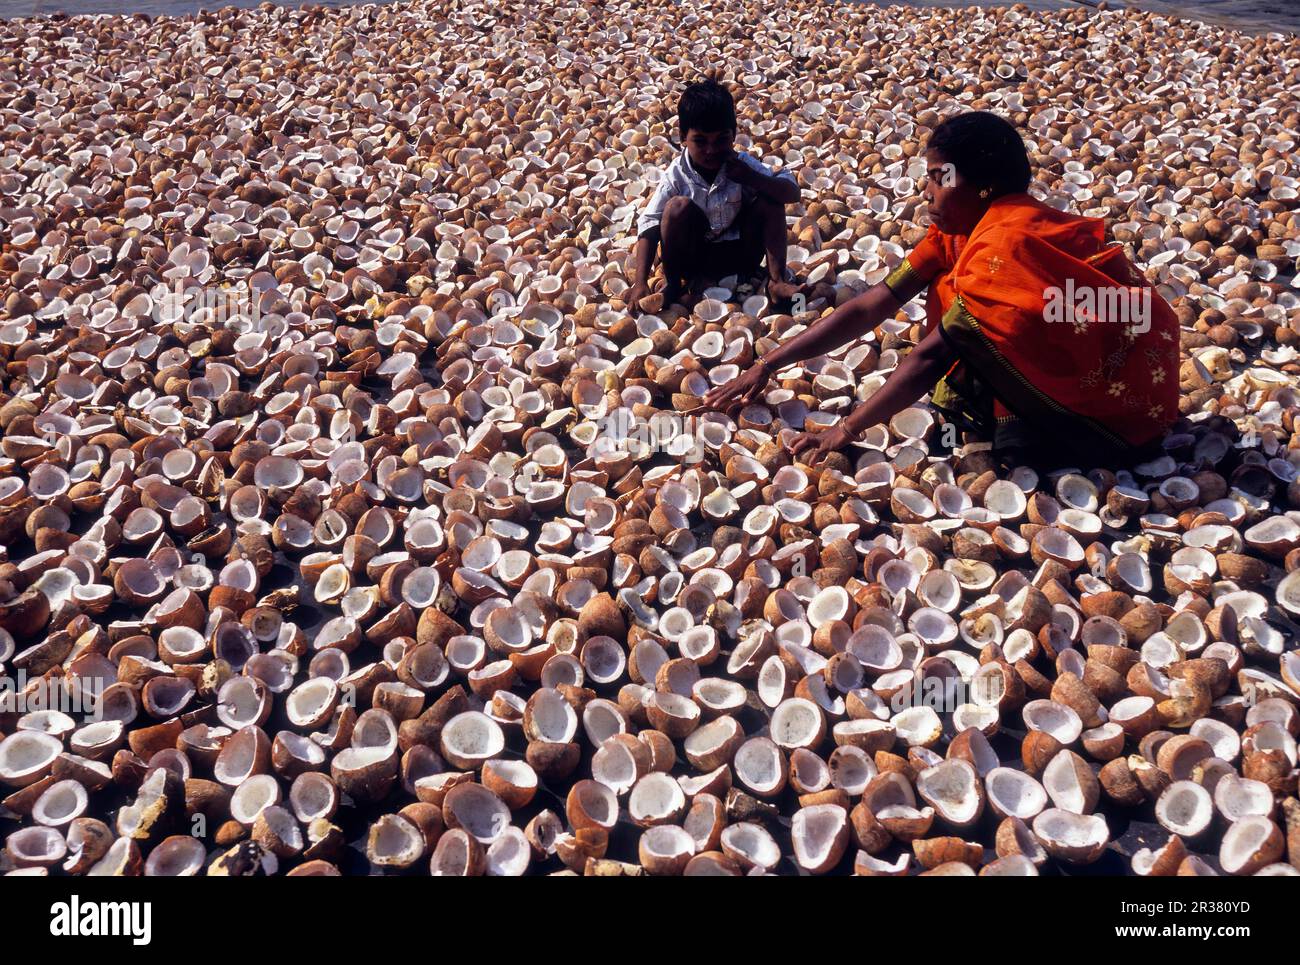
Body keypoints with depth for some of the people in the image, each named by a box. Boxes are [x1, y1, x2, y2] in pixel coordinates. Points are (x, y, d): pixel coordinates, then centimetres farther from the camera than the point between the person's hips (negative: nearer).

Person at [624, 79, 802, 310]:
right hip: (694, 257, -1)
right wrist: (640, 282, -31)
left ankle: (776, 281, -15)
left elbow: (792, 193, -16)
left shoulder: (742, 164, -11)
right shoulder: (677, 174, -15)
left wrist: (750, 178, -32)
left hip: (739, 255, 1)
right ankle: (673, 284, -13)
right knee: (680, 207, -28)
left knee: (769, 198, -18)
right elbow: (649, 225, -19)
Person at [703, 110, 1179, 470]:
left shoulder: (1006, 239, -24)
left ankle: (1037, 438, -6)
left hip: (1124, 397, -8)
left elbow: (933, 353, -25)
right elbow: (870, 306, -3)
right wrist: (766, 366, -7)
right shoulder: (961, 227, 2)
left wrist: (848, 427, -18)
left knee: (962, 326, -21)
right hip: (1074, 365, 8)